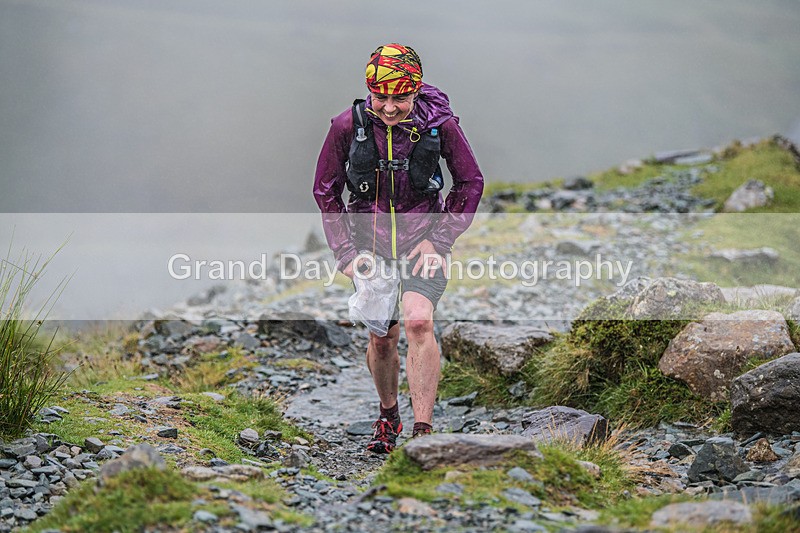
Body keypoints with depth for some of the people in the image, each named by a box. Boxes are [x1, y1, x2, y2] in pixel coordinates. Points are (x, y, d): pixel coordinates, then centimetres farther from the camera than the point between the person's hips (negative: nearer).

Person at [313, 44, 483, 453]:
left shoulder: (439, 124, -14)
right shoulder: (348, 125, -12)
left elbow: (470, 184, -1)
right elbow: (326, 191, 1)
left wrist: (440, 241, -8)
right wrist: (346, 252, -5)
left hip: (422, 239, -2)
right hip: (371, 243, 2)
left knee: (418, 321, -24)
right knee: (382, 338, 8)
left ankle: (422, 432, -21)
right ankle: (388, 417, 36)